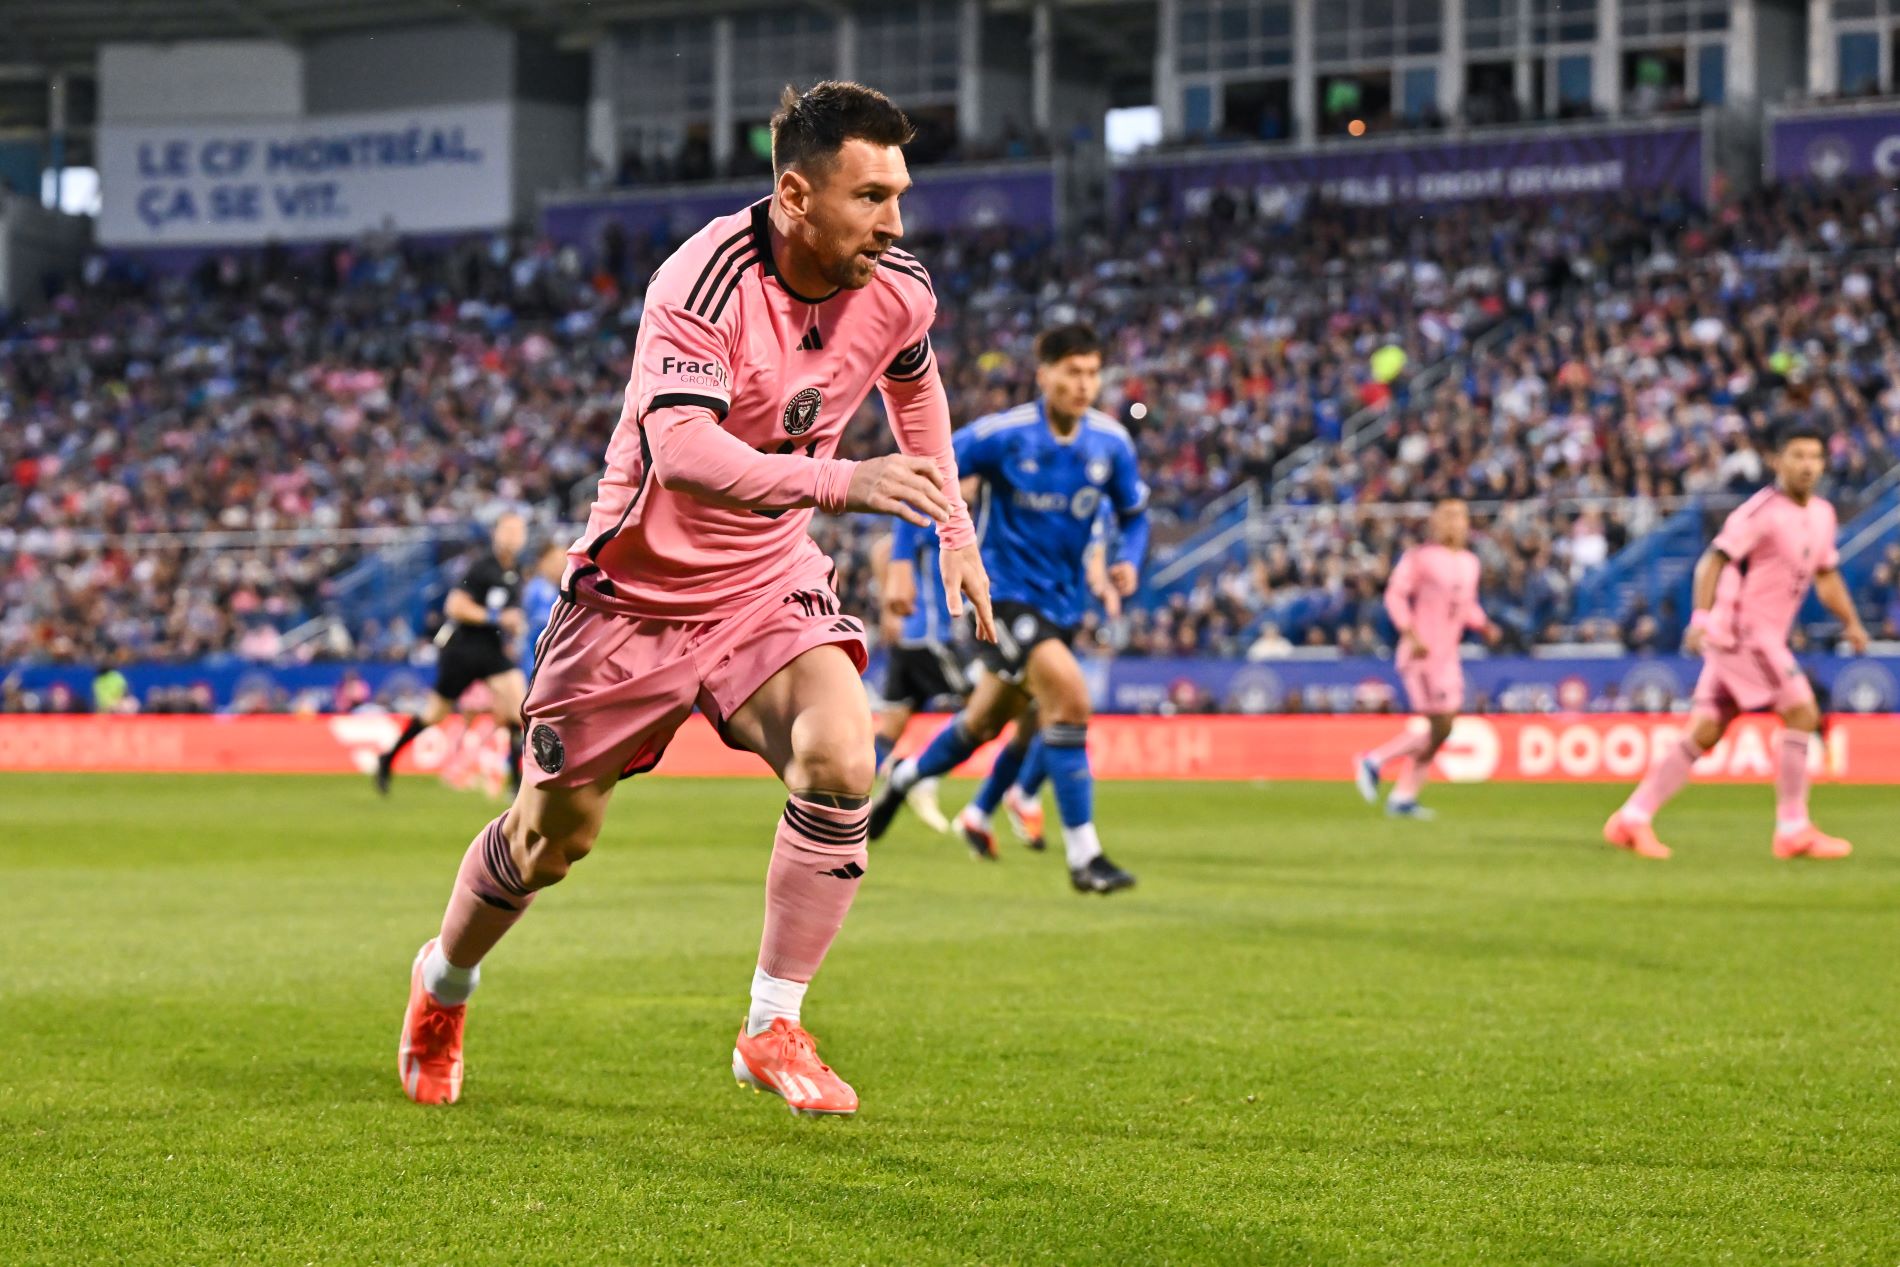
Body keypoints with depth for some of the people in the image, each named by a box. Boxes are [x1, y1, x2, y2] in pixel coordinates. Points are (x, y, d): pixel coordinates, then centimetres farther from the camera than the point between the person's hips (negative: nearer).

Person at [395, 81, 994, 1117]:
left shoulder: (895, 291, -9)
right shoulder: (703, 284, -28)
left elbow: (913, 382, 17)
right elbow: (678, 448, -44)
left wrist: (955, 530, 17)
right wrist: (842, 481, -54)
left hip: (769, 584, 4)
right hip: (640, 591, -4)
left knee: (839, 763, -24)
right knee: (553, 836, 10)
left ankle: (774, 1029, -9)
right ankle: (444, 984, 42)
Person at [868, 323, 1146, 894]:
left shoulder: (1111, 441, -3)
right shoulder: (1002, 435, -16)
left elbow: (1134, 514, 11)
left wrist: (1128, 559, -9)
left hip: (1063, 603, 6)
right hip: (1006, 593, -6)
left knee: (985, 722, 20)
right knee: (1071, 697, -25)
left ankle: (903, 778, 50)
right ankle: (1083, 857, -19)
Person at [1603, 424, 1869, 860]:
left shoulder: (1822, 514, 12)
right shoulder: (1763, 510, -14)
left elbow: (1826, 576, 24)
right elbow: (1713, 560, -20)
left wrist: (1851, 622, 11)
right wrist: (1701, 616, -31)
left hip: (1766, 635, 8)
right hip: (1742, 629, -8)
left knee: (1704, 733, 7)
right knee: (1802, 713, -12)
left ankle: (1632, 818, 9)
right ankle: (1794, 831, -7)